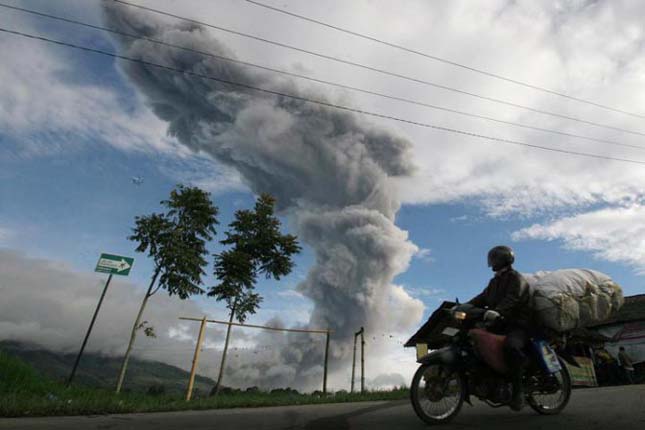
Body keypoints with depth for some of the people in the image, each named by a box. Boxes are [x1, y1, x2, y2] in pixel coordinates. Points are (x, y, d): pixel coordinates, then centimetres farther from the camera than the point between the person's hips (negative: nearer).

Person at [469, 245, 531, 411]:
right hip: (498, 324, 9)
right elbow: (482, 298, 13)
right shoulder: (494, 281, 22)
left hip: (517, 325, -9)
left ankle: (518, 388, -24)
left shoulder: (516, 278, -6)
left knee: (511, 346, -37)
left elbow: (512, 299, -25)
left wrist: (497, 311, -43)